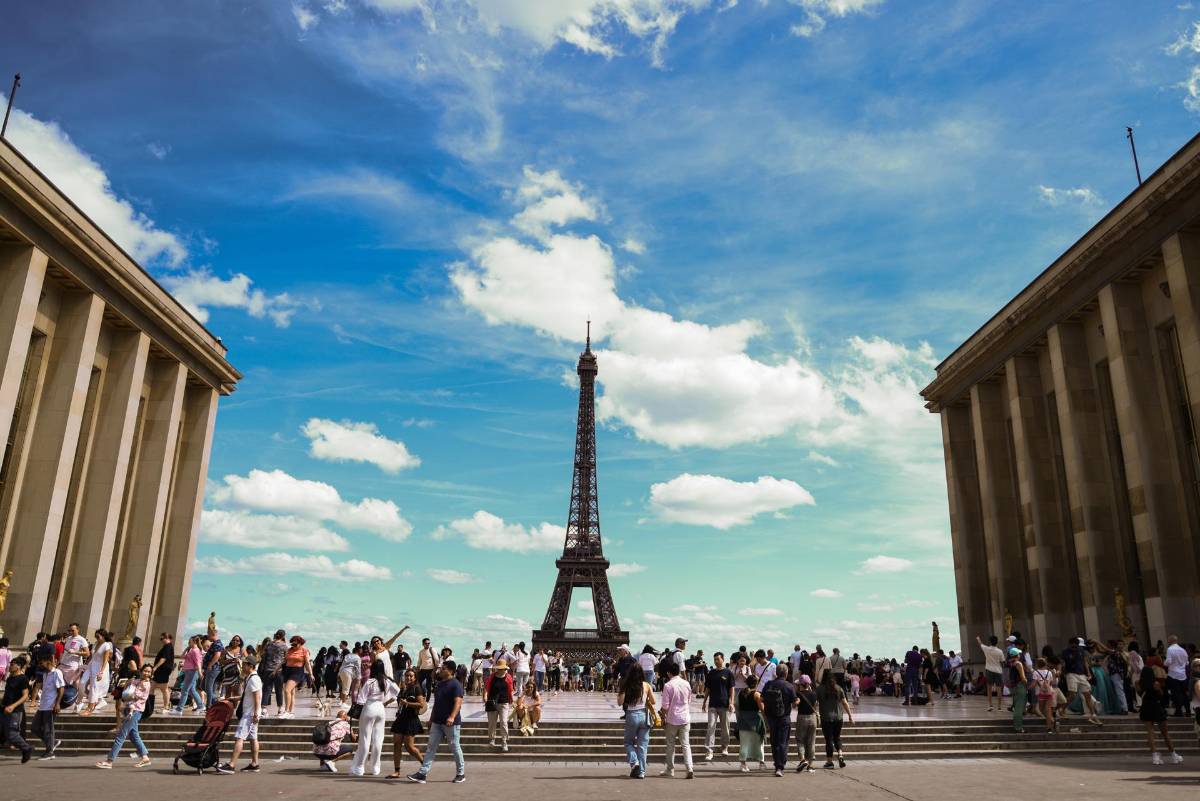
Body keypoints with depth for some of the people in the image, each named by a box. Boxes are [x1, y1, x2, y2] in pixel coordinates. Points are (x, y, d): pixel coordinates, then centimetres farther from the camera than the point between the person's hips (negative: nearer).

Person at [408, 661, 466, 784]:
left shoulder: (455, 685, -12)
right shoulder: (439, 684, 14)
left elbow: (458, 702, -22)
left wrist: (452, 717, -36)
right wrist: (431, 719, 20)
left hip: (451, 723, -8)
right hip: (437, 722, 8)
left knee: (455, 748, 3)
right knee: (430, 747, 2)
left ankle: (461, 774, 16)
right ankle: (422, 774, 1)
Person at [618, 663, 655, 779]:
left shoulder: (626, 686, -7)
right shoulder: (646, 685, -4)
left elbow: (620, 702, -8)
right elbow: (653, 701, 1)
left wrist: (618, 695, 11)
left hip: (631, 715, -1)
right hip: (644, 715, 1)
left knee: (628, 742, 16)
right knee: (643, 744, 10)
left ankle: (634, 762, -6)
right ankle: (641, 772, 10)